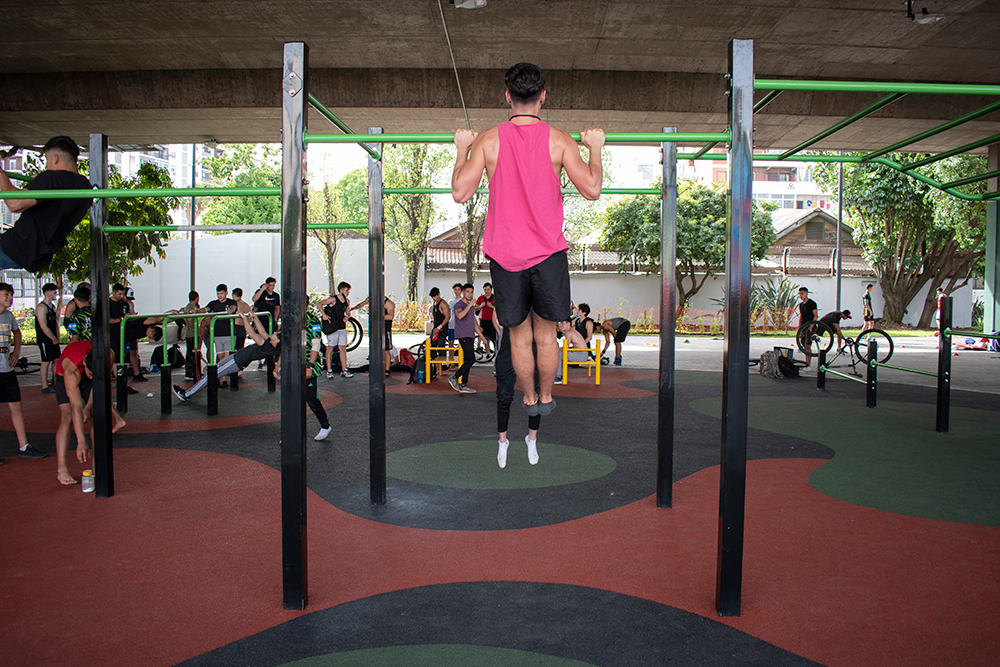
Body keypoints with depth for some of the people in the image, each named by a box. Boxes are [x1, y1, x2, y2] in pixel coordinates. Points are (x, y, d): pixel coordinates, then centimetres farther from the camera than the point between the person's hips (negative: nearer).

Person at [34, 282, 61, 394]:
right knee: (46, 362, -4)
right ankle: (45, 386, 2)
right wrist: (54, 339, -13)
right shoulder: (41, 307, -15)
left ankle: (56, 382, 22)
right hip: (45, 340, -8)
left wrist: (57, 337, 8)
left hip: (53, 339, 8)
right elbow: (44, 327, -19)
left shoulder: (52, 306, 14)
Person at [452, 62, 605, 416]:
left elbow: (460, 192, -9)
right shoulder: (559, 140, -6)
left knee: (519, 336, 14)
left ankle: (530, 399, 28)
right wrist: (596, 148, 8)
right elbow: (592, 189, -9)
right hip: (548, 253, 0)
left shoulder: (488, 140, -6)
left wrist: (462, 148, 7)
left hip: (504, 254, 0)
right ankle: (546, 397, 30)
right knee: (546, 334, 17)